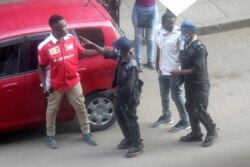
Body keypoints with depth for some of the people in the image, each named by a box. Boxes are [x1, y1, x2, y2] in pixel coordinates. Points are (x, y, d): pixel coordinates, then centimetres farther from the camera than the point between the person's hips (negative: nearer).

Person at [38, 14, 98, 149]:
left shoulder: (71, 39, -9)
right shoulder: (44, 46, -21)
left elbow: (82, 53, 6)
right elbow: (41, 67, -10)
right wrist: (45, 85, -12)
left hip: (73, 81, 3)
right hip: (55, 85, -3)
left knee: (80, 107, 12)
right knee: (52, 110, 15)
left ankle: (86, 133, 30)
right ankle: (50, 136, 34)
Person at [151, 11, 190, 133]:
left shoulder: (178, 34, -21)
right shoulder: (158, 30, -3)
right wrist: (157, 64, 16)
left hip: (175, 70, -6)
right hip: (163, 69, 6)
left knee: (176, 96, 1)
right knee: (164, 95, 20)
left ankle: (185, 121, 15)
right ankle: (166, 116, 40)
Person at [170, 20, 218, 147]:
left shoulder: (199, 48, -22)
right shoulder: (187, 45, 3)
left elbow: (198, 69, -27)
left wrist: (180, 72, -24)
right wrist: (181, 76, 4)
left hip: (200, 84, -8)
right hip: (189, 83, 8)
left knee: (200, 110, -7)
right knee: (190, 107, 14)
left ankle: (212, 132, 13)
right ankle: (196, 133, 29)